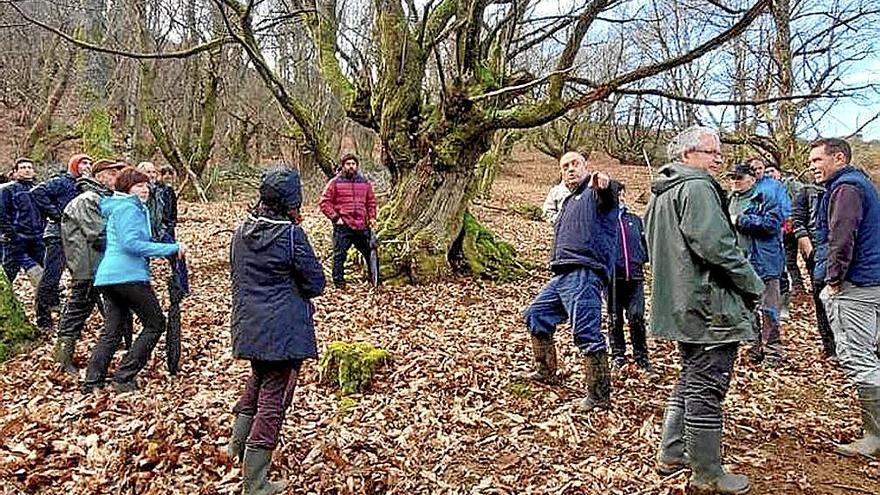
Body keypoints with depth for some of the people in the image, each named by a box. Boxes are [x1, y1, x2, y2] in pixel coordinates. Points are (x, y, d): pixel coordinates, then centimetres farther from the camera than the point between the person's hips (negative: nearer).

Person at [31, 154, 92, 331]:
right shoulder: (61, 182, -4)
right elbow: (37, 192, -16)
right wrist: (54, 212, -16)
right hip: (58, 235, -7)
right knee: (51, 278, -6)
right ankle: (43, 320, 1)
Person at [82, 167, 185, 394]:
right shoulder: (128, 208, -7)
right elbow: (131, 243, -20)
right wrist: (172, 249, -20)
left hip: (108, 275, 10)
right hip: (129, 275, -10)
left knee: (111, 332, 12)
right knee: (155, 324, 1)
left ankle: (92, 382, 9)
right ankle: (123, 378, 0)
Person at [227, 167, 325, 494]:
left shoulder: (242, 230, 3)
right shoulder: (291, 234, -16)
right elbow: (316, 282, -10)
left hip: (248, 325, 7)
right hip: (283, 330, -6)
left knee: (258, 379, 32)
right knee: (273, 397, 3)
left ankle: (237, 443, 38)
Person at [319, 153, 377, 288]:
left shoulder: (365, 183, 12)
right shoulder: (335, 183, 0)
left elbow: (371, 202, 21)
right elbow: (324, 202, -1)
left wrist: (372, 217, 8)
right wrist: (335, 217, -8)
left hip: (362, 227, 4)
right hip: (342, 227, -3)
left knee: (371, 253, 10)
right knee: (339, 256, 1)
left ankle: (375, 280, 26)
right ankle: (339, 283, 13)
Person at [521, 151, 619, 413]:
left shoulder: (595, 191, -1)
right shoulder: (569, 202, 28)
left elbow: (608, 193, -27)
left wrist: (604, 183, -49)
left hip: (585, 273, -10)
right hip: (563, 274, 10)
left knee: (586, 333, -13)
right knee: (536, 316, 17)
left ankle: (600, 396, -6)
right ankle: (546, 372, 31)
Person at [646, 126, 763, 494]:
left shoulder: (661, 193, 18)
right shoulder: (697, 188, -14)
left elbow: (654, 245, 25)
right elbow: (716, 245, -24)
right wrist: (753, 285, -12)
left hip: (681, 306, 10)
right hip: (709, 308, -10)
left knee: (690, 379, 21)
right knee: (707, 388, -1)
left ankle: (671, 454, 27)